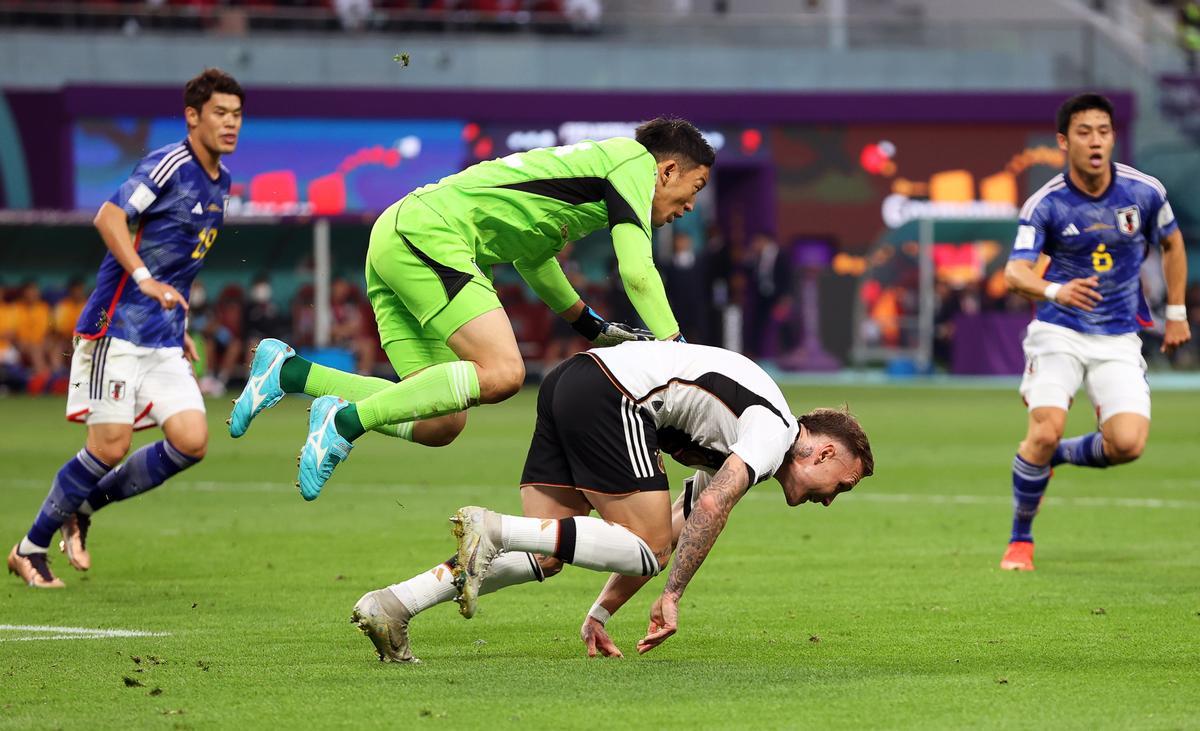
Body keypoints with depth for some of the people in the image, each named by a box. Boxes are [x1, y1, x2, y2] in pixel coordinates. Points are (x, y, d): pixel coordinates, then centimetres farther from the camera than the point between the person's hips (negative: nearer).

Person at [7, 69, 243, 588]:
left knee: (190, 441, -7)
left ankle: (84, 506, 12)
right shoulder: (170, 164, -12)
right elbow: (109, 218, -23)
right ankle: (30, 548, 8)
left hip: (163, 340, 8)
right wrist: (146, 280, -31)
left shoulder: (220, 181, 15)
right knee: (109, 446, -10)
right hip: (117, 327, -8)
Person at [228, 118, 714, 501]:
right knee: (502, 372, -24)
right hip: (430, 233, -10)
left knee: (440, 424, 2)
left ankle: (288, 372, 3)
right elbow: (637, 272, -11)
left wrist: (594, 328, 44)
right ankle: (347, 421, -21)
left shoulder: (587, 165, 28)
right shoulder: (633, 161, 0)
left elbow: (531, 256, 41)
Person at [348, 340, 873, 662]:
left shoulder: (733, 446, 28)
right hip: (610, 392, -9)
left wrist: (601, 613, 20)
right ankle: (493, 528, -19)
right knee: (648, 550, -5)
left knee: (543, 556, 4)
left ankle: (392, 606, -11)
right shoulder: (775, 431, -1)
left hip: (569, 385, 9)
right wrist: (671, 597, -9)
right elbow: (709, 510, -15)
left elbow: (667, 533, 26)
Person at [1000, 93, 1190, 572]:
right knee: (1045, 430, -21)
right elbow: (1015, 272, -23)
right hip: (1058, 332, -2)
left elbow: (1172, 243, 15)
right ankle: (1020, 540, 0)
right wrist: (1055, 291, -44)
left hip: (1118, 338, 2)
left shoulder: (1144, 192, -4)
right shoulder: (1045, 204, -11)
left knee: (1128, 443, -17)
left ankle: (1062, 455, 17)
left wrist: (1177, 313, 16)